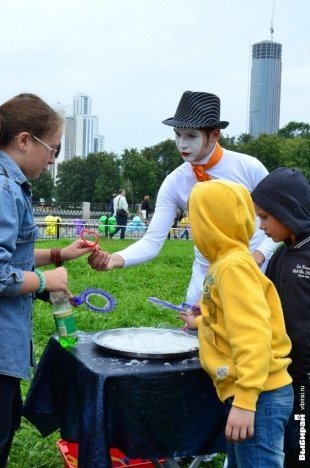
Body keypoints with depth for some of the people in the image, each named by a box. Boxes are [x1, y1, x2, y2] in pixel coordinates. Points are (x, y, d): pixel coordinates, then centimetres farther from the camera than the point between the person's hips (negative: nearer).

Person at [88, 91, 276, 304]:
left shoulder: (249, 167, -14)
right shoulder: (174, 183, -11)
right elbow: (153, 240, -14)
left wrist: (259, 254, -21)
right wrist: (116, 259, -32)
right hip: (207, 271, 1)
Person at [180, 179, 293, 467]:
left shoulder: (234, 265, -18)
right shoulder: (227, 262, 8)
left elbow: (253, 337, -25)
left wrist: (245, 401, -26)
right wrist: (201, 322, 38)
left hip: (258, 397, -9)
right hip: (248, 394, 10)